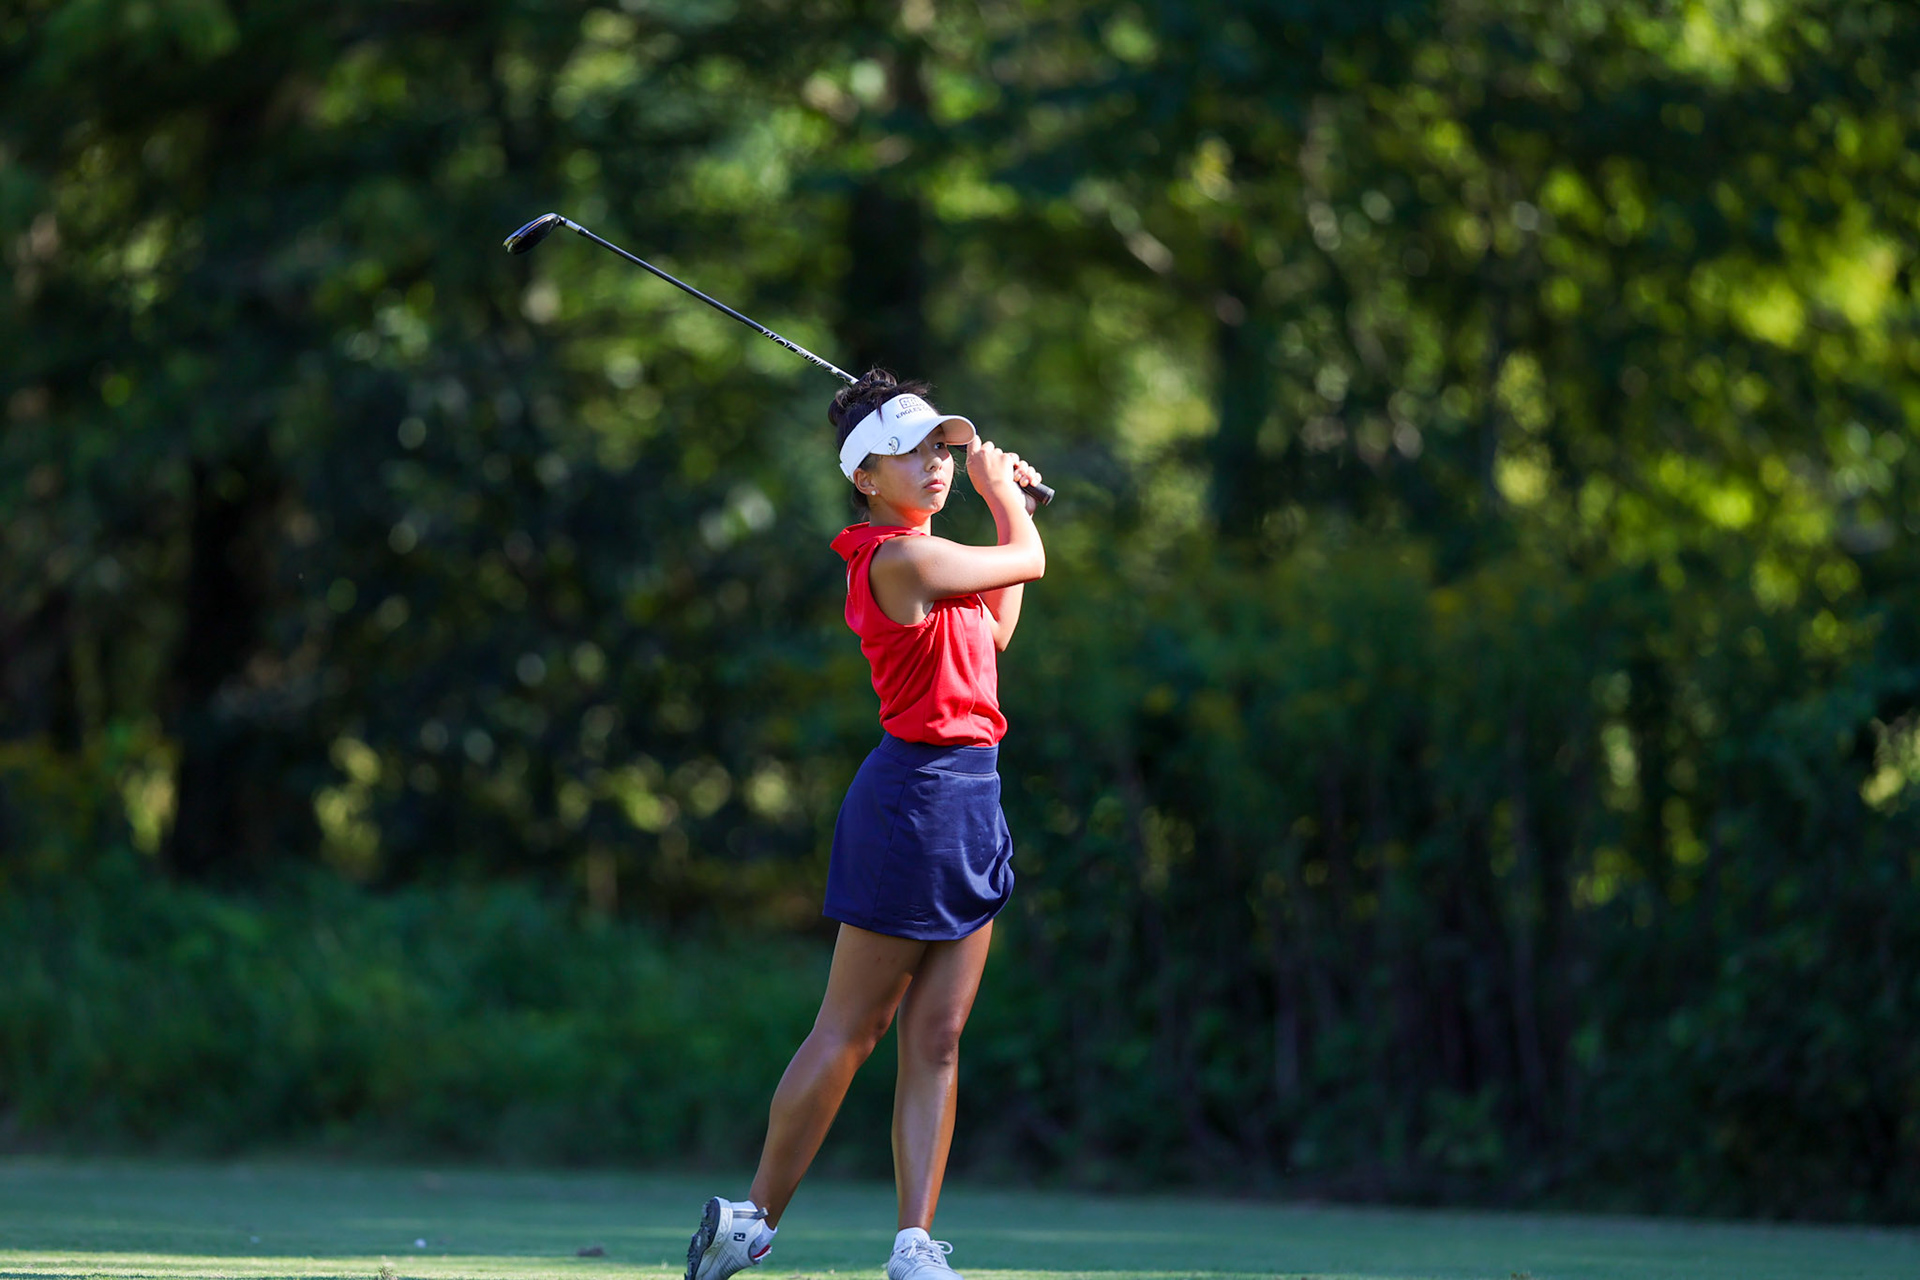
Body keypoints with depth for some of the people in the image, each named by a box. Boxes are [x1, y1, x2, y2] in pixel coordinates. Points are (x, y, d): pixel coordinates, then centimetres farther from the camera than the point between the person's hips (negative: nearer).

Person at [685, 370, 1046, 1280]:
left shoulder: (918, 557, 13)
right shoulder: (899, 560, -17)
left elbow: (992, 634, 28)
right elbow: (1029, 561, -5)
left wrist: (1007, 502, 27)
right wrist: (1003, 495, 14)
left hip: (968, 802, 9)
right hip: (916, 794, -9)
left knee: (934, 1040, 4)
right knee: (849, 1033, -2)